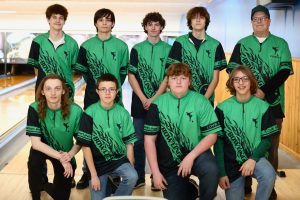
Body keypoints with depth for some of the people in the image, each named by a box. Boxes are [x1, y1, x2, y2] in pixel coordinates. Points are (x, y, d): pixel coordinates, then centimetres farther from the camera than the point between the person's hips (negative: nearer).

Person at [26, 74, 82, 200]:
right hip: (43, 149, -1)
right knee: (34, 159, -36)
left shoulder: (75, 111, -23)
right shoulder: (35, 109, -24)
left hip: (66, 155, 1)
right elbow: (36, 143, -26)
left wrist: (69, 155, -30)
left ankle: (43, 185, 38)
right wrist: (60, 157, -32)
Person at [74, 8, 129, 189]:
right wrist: (95, 85, 2)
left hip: (115, 97, 0)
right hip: (92, 97, 1)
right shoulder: (87, 46, 2)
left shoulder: (121, 46, 1)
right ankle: (87, 173, 20)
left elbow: (124, 71, 7)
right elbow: (83, 70, 8)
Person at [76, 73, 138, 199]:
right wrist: (94, 175, -10)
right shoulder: (90, 113, -9)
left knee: (132, 176, -26)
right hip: (98, 162, -1)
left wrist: (130, 168, -3)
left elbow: (129, 143, 3)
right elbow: (86, 146, -8)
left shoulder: (123, 113, -2)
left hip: (119, 159, 1)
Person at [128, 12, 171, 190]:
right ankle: (139, 177, 14)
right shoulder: (137, 49, 7)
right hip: (140, 102, 1)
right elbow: (132, 76, 3)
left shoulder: (168, 49, 4)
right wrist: (143, 99, -7)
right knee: (139, 140, 4)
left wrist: (154, 99, -11)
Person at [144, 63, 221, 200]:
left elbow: (211, 135, -6)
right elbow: (149, 139, -3)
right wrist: (155, 172, -7)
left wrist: (191, 156, -18)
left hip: (196, 153, -1)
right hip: (170, 163, 2)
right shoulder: (158, 104, -3)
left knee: (211, 170, -32)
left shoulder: (201, 101, -6)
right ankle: (187, 189, 34)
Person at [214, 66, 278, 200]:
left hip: (255, 156, 0)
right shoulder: (223, 108, -4)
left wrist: (253, 159, -17)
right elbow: (218, 141, -3)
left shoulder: (262, 107, -2)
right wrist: (221, 172, -7)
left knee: (269, 175, -30)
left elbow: (267, 139, -1)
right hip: (231, 161, 0)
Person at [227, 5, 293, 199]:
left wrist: (263, 91, -15)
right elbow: (233, 69, 4)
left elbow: (285, 71, -3)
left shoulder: (281, 44, 7)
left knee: (271, 146, 3)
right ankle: (245, 184, 19)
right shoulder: (242, 44, 9)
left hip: (273, 103, 0)